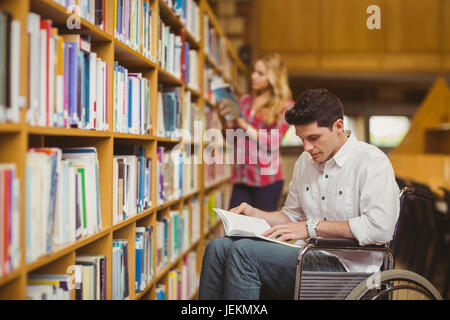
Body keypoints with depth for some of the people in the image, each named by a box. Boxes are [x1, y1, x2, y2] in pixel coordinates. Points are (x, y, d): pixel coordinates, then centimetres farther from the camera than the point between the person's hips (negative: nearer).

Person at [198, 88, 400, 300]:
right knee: (218, 248, -10)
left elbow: (380, 228, -22)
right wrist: (255, 214, 7)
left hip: (345, 265, -8)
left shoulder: (371, 161, -9)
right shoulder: (305, 161, 16)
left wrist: (312, 227, -18)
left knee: (244, 252, -24)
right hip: (310, 256, 8)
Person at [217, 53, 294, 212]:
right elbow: (233, 141, 16)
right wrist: (225, 121, -2)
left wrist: (246, 126, -10)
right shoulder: (245, 101, 13)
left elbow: (273, 144, -9)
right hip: (241, 176, 4)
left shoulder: (285, 106, 0)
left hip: (266, 178, -4)